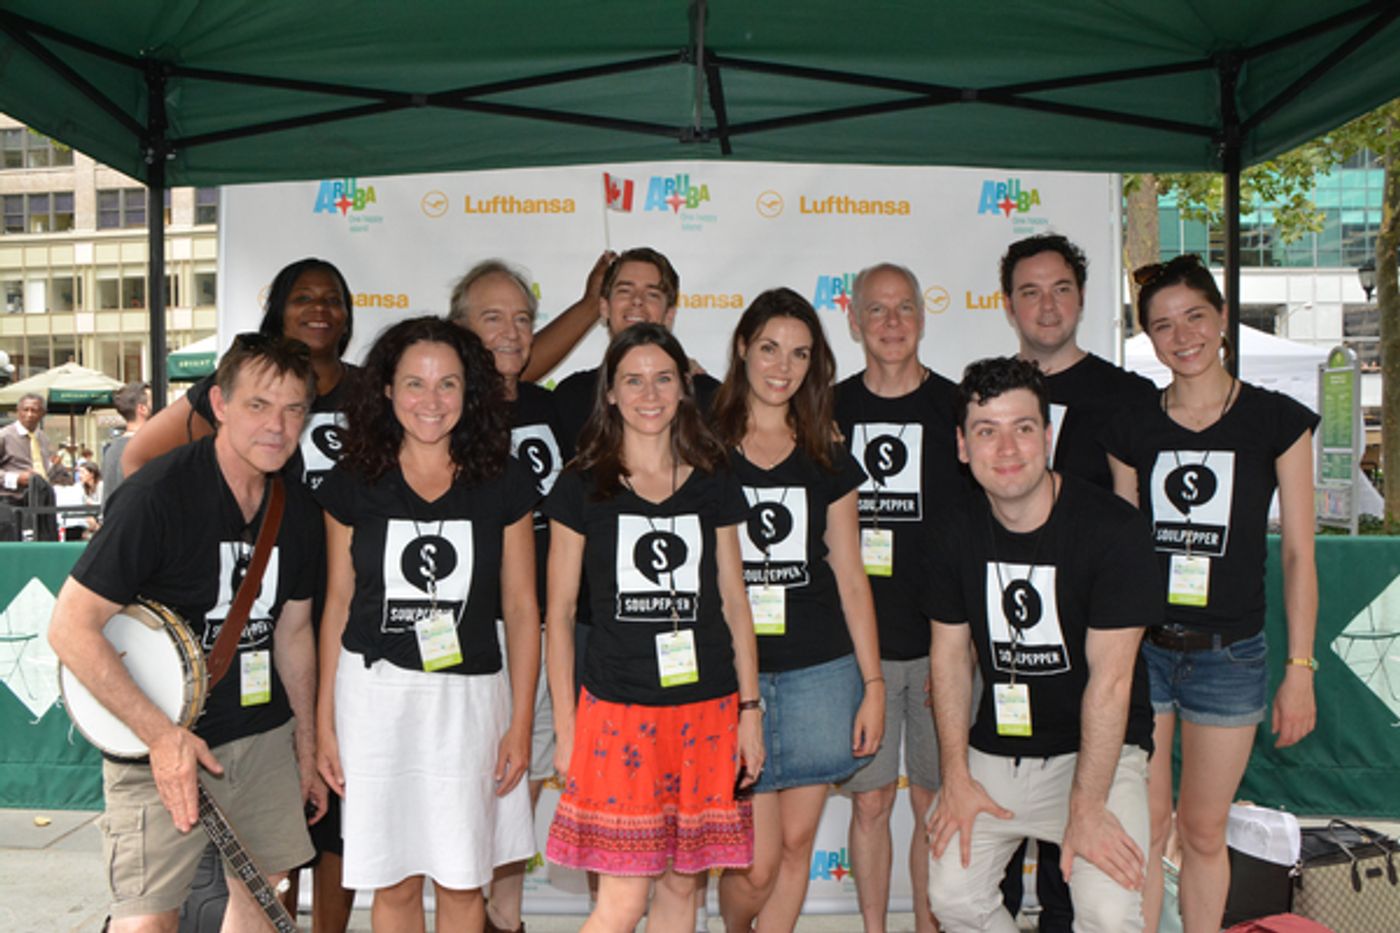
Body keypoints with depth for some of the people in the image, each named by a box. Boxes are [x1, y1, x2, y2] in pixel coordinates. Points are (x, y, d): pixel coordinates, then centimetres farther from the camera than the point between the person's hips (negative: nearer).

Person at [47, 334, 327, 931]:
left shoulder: (298, 510, 2)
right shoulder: (160, 495, -19)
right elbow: (71, 628, -18)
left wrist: (307, 748, 14)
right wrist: (160, 734, -22)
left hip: (265, 734, 6)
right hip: (159, 744, -6)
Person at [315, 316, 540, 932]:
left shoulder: (502, 484, 1)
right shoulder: (353, 484, 2)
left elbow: (521, 608, 3)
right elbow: (337, 604, 6)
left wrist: (520, 723, 0)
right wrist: (325, 723, 5)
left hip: (469, 696, 0)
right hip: (374, 692, 0)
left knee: (462, 881, 9)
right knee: (394, 882, 8)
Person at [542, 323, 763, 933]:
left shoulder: (714, 486, 8)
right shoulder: (582, 487, 0)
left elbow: (734, 603, 10)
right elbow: (559, 612, 1)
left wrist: (750, 710, 6)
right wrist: (565, 727, -1)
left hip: (707, 709, 3)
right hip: (617, 708, -3)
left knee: (683, 882, 11)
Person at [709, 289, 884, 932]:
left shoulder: (828, 461, 9)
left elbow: (850, 576, 9)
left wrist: (873, 683, 5)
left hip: (821, 672, 3)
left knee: (797, 842, 8)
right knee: (757, 861, -1)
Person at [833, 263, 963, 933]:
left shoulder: (957, 408, 2)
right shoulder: (829, 411, 4)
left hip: (940, 641, 0)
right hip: (856, 643, 1)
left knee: (936, 802, 9)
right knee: (870, 801, 8)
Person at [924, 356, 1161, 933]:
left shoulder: (1112, 528, -17)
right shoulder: (953, 533, -3)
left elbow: (1110, 678, -18)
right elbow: (950, 655, 3)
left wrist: (1087, 807, -18)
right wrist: (956, 777, -2)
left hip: (1099, 749, -3)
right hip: (995, 750, 4)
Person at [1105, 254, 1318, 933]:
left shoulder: (1278, 420, -1)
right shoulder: (1133, 430, 4)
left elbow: (1298, 553, 0)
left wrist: (1300, 669, -3)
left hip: (1229, 654, -1)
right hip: (1139, 648, 1)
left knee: (1203, 832, 11)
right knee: (1145, 828, 7)